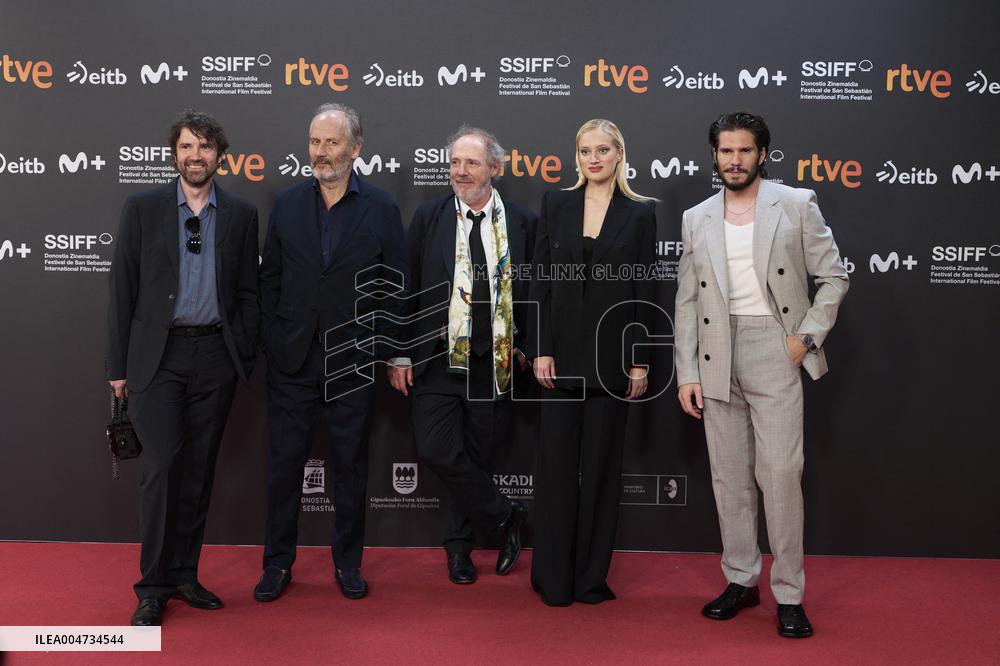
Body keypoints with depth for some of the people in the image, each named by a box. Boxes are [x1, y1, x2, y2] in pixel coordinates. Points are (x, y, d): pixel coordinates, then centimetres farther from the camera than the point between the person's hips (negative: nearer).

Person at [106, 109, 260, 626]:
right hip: (157, 354, -2)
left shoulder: (240, 215, 7)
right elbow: (122, 290, 2)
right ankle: (153, 587, 6)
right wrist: (118, 365, 0)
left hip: (215, 355, 2)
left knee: (199, 468, 8)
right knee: (162, 466, -7)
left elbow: (247, 293, 9)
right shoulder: (142, 208, 3)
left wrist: (245, 357, 4)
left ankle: (184, 574, 22)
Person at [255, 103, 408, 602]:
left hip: (352, 360, -1)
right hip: (292, 358, 2)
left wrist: (384, 351, -2)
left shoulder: (381, 209, -1)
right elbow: (270, 278, 7)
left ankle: (348, 561, 25)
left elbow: (394, 285, 1)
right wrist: (271, 341, 2)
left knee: (351, 465, 9)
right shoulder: (287, 204, 5)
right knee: (284, 462, 9)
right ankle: (278, 562, 24)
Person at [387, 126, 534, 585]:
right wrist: (399, 355, -1)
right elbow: (406, 289, 2)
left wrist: (526, 349, 3)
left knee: (477, 457, 9)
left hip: (495, 364, 0)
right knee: (437, 451, -8)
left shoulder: (522, 223, 1)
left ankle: (459, 544, 30)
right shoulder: (428, 218, 1)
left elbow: (533, 292, 7)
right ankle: (505, 517, 13)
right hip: (437, 360, 0)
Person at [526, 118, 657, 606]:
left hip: (612, 353, -1)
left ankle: (591, 577, 19)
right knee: (556, 463, 4)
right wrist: (540, 350, -5)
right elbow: (541, 281, 3)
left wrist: (640, 361, -4)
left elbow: (644, 290, 1)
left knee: (601, 466, 7)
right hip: (562, 350, 1)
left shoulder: (640, 212, 3)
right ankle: (554, 578, 16)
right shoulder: (556, 204, 6)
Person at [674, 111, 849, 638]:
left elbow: (833, 276, 4)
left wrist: (807, 337, -7)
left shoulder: (796, 205, 2)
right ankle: (741, 581, 22)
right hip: (717, 359, 3)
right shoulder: (696, 220, 10)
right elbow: (687, 302, 9)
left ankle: (788, 595, 7)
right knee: (729, 477, 9)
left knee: (780, 475, -5)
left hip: (775, 354, -3)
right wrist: (686, 373, 3)